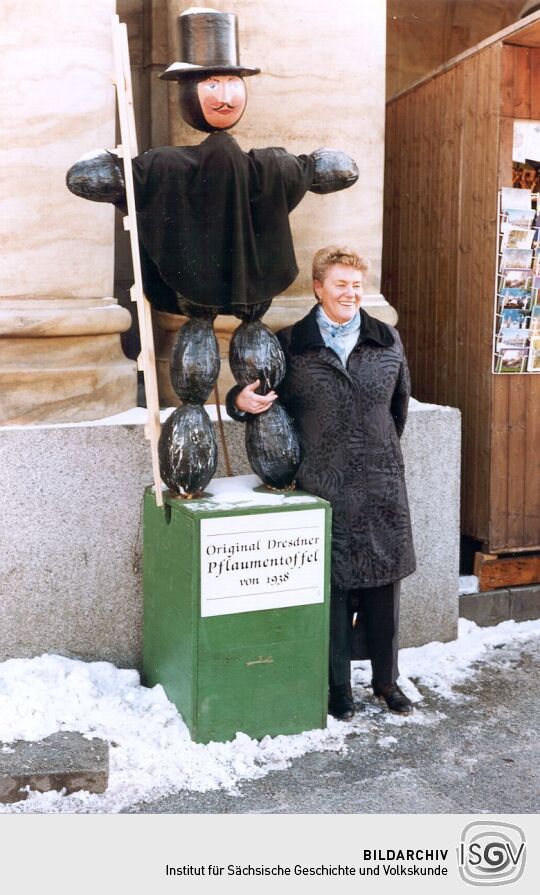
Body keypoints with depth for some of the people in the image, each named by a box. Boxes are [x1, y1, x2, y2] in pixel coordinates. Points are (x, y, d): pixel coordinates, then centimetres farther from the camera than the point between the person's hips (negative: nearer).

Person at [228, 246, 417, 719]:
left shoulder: (388, 341, 7)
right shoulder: (291, 344, 0)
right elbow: (266, 401, 7)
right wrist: (241, 400, -15)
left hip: (381, 484, 3)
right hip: (323, 486, -2)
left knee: (384, 584, 10)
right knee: (332, 586, 3)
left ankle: (386, 679, 29)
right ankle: (338, 687, 21)